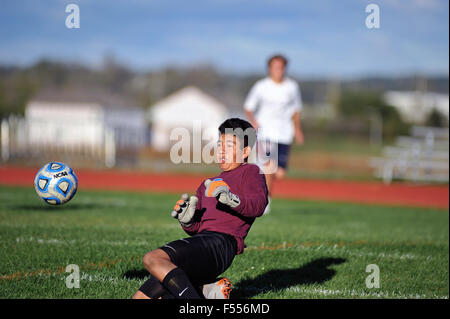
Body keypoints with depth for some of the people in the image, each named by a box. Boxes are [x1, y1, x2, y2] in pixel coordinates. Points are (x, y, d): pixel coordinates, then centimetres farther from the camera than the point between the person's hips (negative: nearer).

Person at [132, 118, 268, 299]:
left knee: (153, 259, -31)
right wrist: (187, 221, 1)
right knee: (141, 298, 1)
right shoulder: (207, 185, 32)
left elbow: (259, 205, -10)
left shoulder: (250, 172, 11)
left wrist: (231, 199, -29)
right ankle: (205, 289, 1)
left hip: (221, 242, -9)